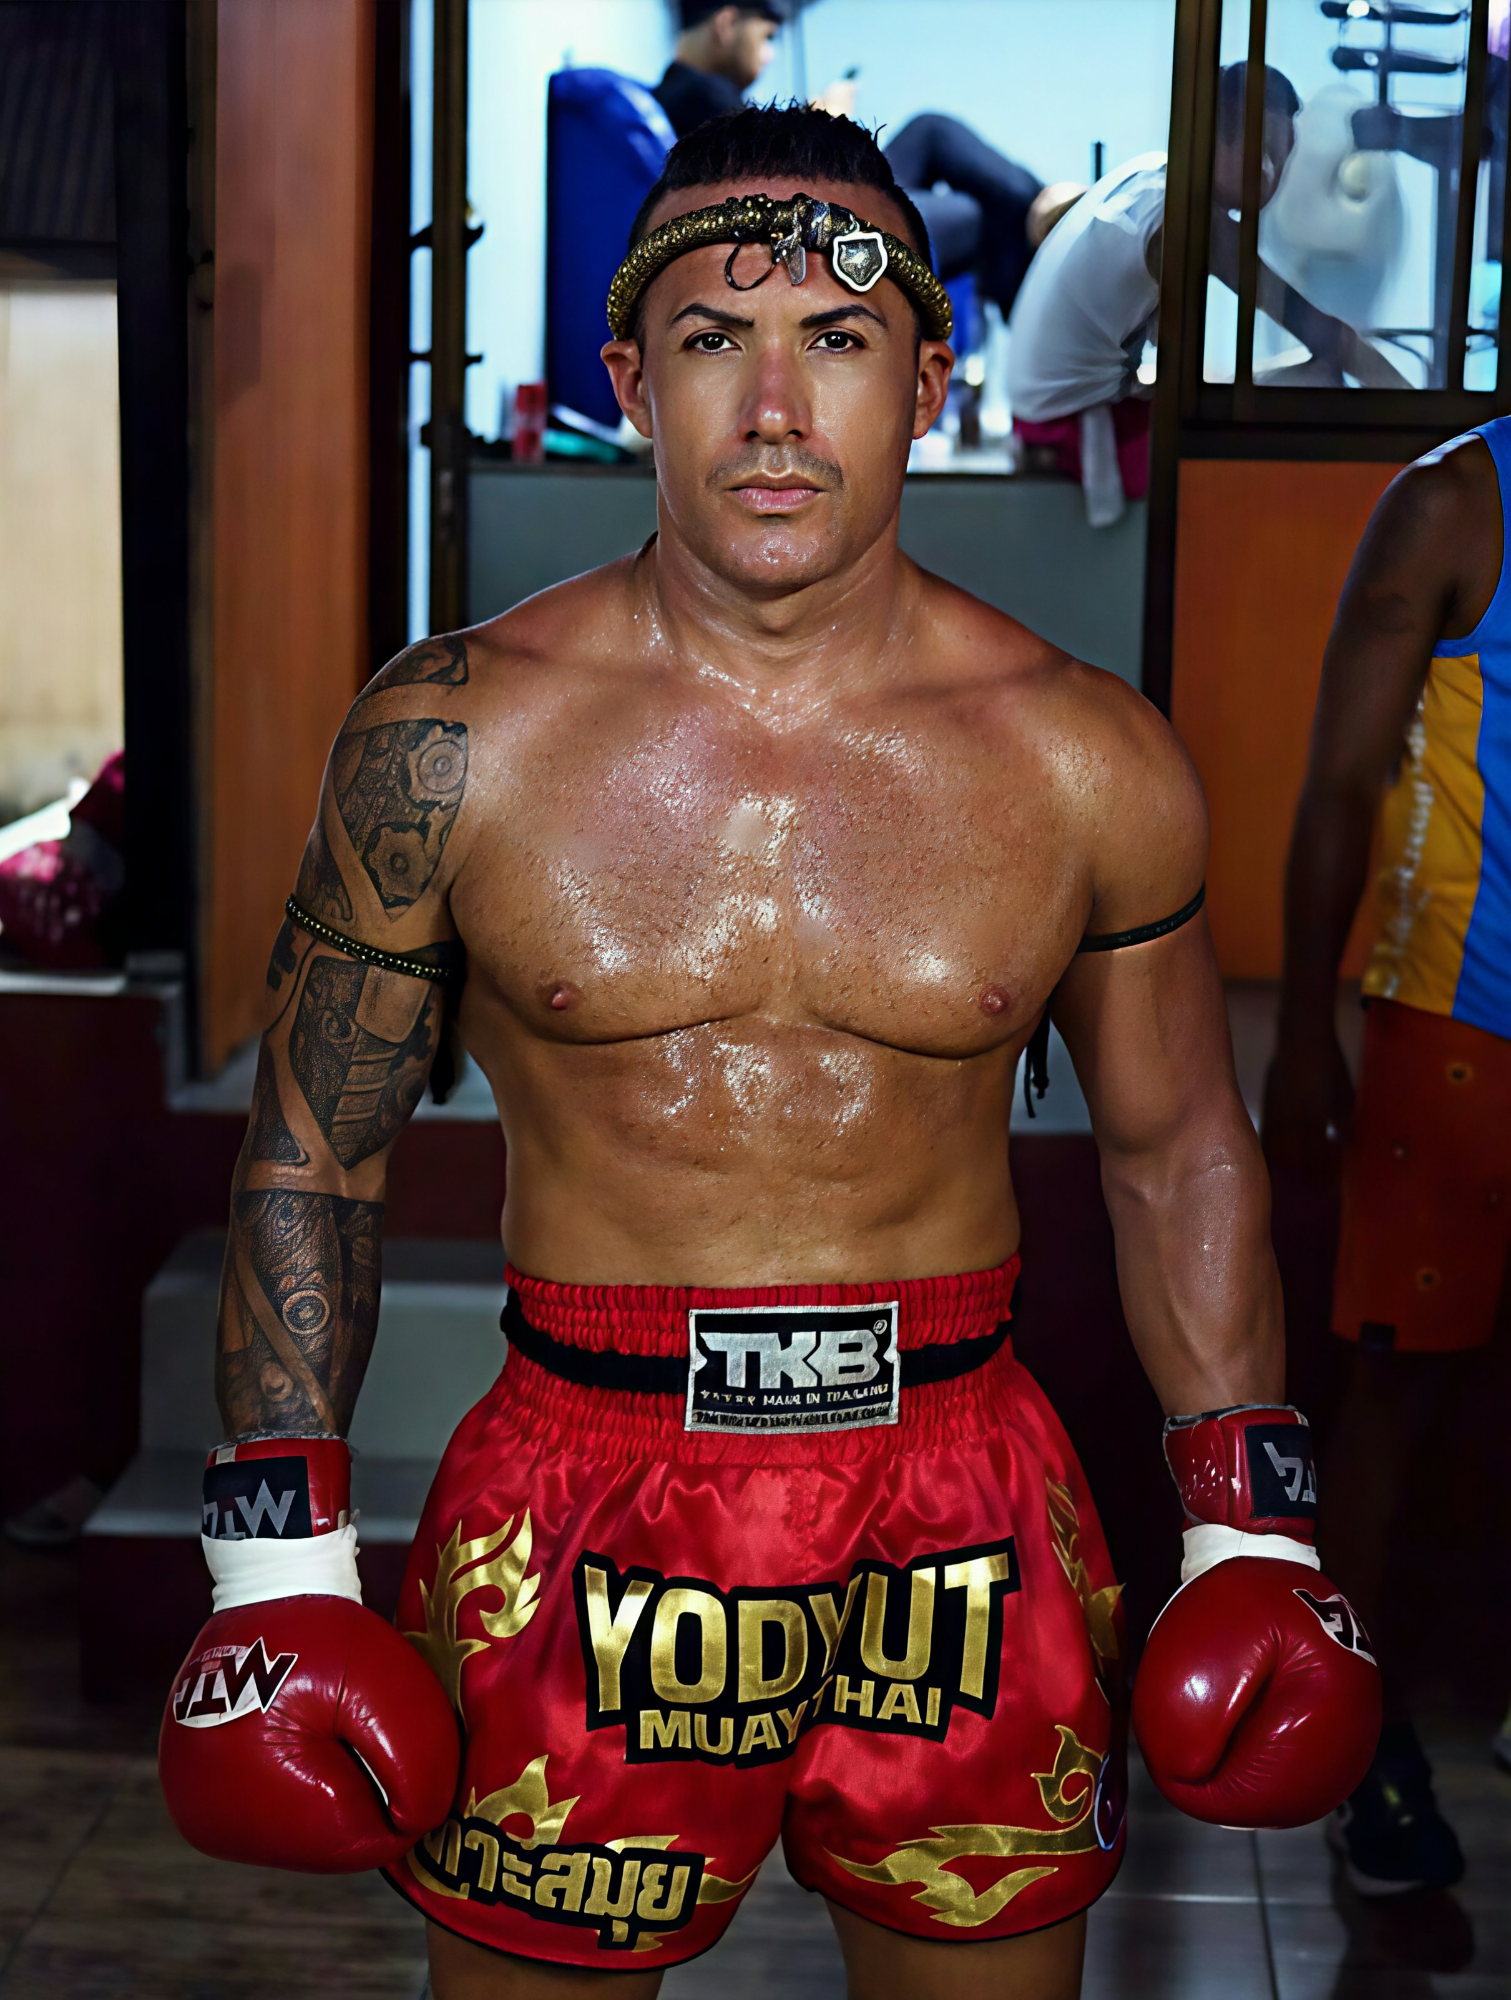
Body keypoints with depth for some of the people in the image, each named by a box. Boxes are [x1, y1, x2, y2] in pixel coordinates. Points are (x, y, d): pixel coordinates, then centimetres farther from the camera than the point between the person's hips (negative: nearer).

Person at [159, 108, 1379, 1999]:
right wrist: (279, 1563, -1)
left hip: (967, 1518, 2)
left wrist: (1253, 1536, 7)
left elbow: (1180, 1150, 9)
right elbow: (310, 1153, 2)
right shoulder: (453, 737, -7)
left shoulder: (1090, 761, -4)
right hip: (580, 1510, -1)